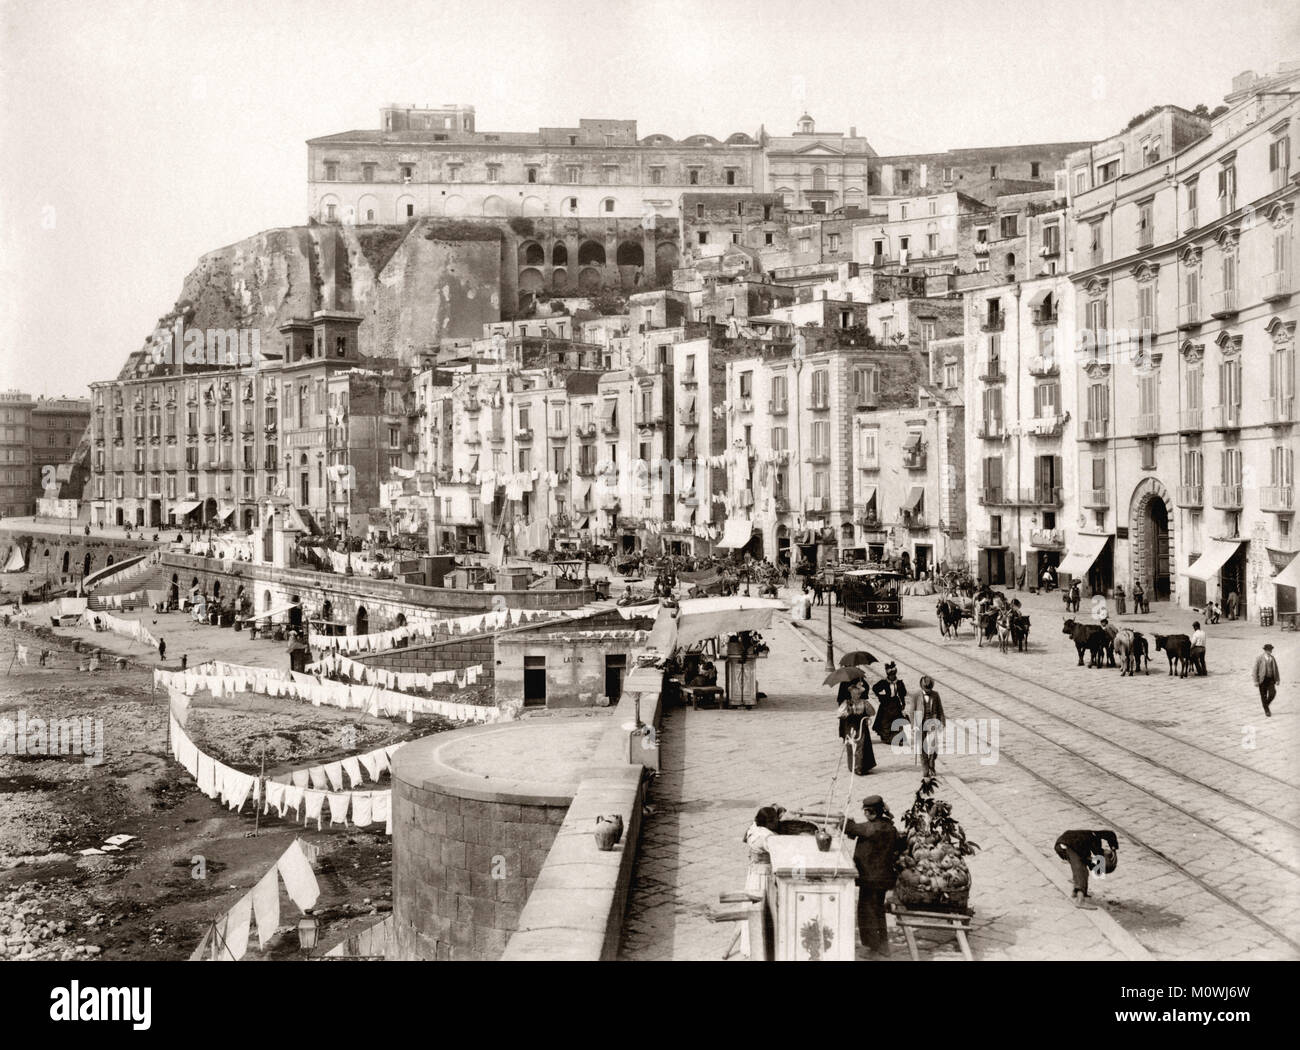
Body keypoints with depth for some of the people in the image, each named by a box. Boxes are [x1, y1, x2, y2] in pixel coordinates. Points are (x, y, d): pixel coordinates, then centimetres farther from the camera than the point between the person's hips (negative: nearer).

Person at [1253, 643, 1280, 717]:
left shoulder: (1272, 658, 7)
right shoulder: (1259, 658, -7)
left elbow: (1276, 669, 14)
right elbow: (1255, 670, -7)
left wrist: (1278, 679, 9)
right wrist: (1256, 681, -11)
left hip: (1271, 679, 3)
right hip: (1262, 679, -3)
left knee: (1273, 692, -13)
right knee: (1263, 695, 0)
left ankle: (1267, 704, 15)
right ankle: (1266, 711, 12)